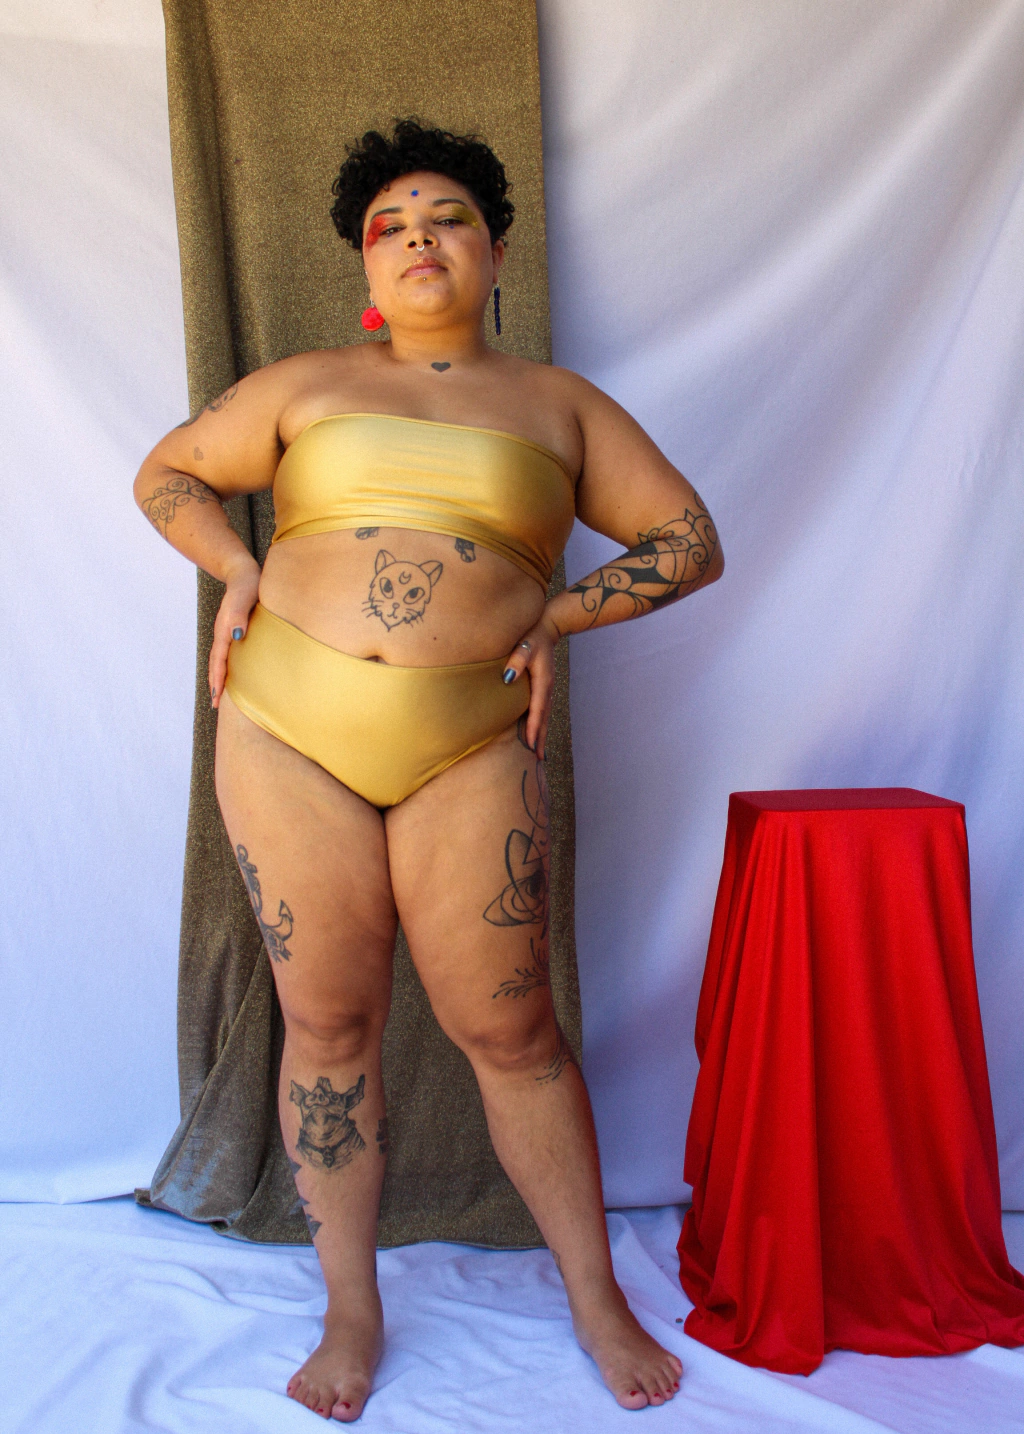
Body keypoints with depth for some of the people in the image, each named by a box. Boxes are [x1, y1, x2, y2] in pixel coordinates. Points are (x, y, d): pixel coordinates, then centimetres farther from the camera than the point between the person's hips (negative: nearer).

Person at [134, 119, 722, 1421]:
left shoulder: (559, 405, 12)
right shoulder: (306, 385, 14)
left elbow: (690, 539, 12)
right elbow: (165, 473, 22)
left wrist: (557, 616, 0)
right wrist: (239, 566, 3)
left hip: (470, 752, -1)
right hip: (287, 735, 2)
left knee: (506, 1025, 2)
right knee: (327, 1021, 6)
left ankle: (595, 1298, 22)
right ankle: (350, 1308, 24)